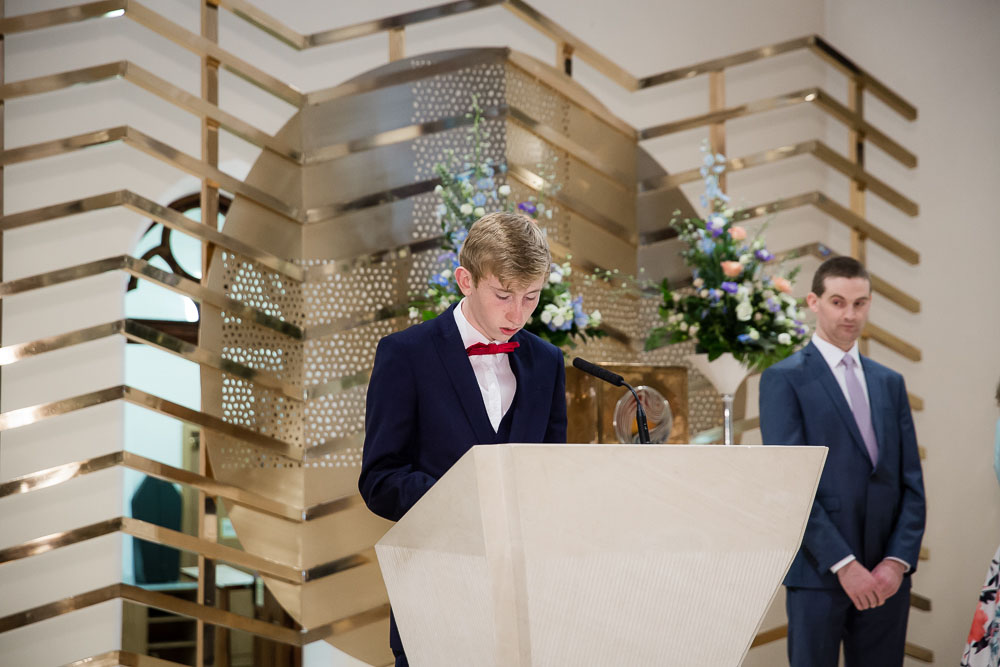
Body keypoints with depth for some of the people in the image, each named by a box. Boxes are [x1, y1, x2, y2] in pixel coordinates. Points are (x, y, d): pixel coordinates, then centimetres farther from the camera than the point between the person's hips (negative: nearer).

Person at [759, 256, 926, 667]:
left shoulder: (889, 383, 14)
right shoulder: (784, 380, -2)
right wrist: (844, 564, -15)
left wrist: (898, 561, -4)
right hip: (819, 572, -4)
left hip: (886, 575, 5)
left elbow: (911, 482, 10)